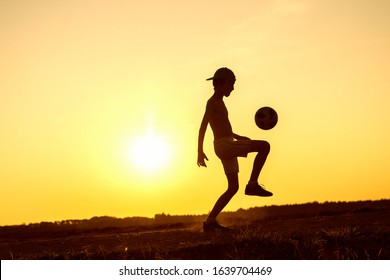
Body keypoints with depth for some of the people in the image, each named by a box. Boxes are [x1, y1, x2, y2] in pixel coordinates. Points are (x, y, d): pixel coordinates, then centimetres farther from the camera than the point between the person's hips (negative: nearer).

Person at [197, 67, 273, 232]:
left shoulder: (218, 103, 25)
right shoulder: (213, 101, -4)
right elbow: (203, 126, -14)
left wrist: (238, 137, 37)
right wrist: (200, 151, -22)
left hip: (227, 148, 10)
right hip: (224, 145, -10)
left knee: (233, 188, 7)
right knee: (264, 146, -13)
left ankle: (210, 221, 4)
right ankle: (252, 184, -11)